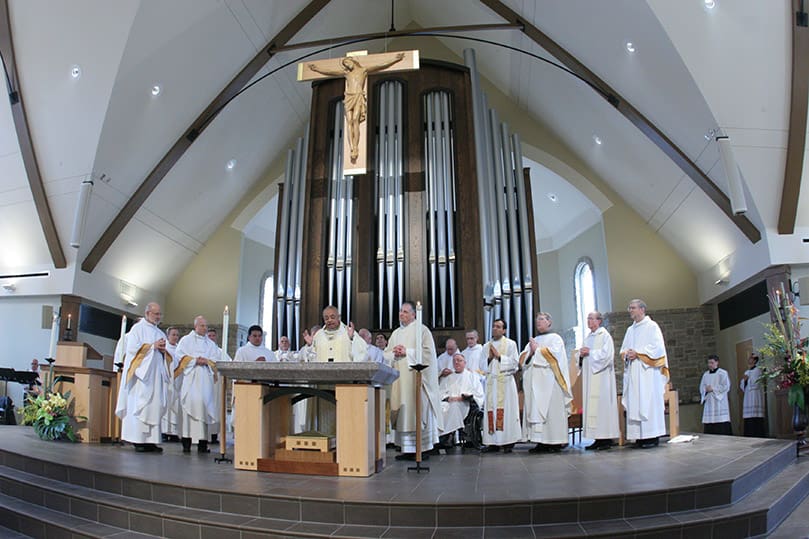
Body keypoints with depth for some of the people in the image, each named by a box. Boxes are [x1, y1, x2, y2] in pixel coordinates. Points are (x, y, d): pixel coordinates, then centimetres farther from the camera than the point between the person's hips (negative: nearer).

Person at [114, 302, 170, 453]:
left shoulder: (160, 333, 21)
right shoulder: (138, 328, 2)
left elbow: (167, 355, 22)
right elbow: (132, 348, -10)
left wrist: (164, 350, 0)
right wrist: (152, 346, -10)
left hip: (157, 373, 6)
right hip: (141, 372, -6)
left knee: (155, 405, 0)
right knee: (140, 404, -9)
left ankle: (151, 440, 1)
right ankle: (138, 440, -8)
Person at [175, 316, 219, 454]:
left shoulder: (211, 343, 21)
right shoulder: (186, 340, 14)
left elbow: (218, 358, 13)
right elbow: (180, 355, 1)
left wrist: (207, 361, -5)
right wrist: (195, 360, -9)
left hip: (206, 378, 3)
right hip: (191, 377, -2)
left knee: (204, 404, -6)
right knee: (190, 404, -14)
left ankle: (203, 442, -5)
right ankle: (186, 441, -14)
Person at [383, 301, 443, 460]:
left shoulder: (421, 330, 1)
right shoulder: (396, 333, 19)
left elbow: (428, 352, -9)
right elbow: (386, 354, 15)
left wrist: (407, 352, -14)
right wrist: (395, 353, -7)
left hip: (416, 377, -6)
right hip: (400, 379, 6)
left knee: (418, 411, -7)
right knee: (402, 412, 3)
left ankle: (422, 449, -1)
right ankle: (407, 449, 8)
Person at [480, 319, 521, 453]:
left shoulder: (510, 344, 6)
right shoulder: (486, 346, 17)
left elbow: (515, 362, -3)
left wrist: (499, 356, -9)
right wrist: (489, 358, -4)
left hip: (505, 381, -4)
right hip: (491, 382, 4)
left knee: (506, 410, -6)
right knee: (490, 410, -1)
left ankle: (508, 441, -2)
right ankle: (493, 442, 3)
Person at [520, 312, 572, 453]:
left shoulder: (555, 338, 8)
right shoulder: (532, 341, 24)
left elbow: (555, 353, -11)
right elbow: (522, 359, 16)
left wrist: (537, 350, -3)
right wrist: (531, 351, -3)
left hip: (549, 379, -5)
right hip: (534, 382, 5)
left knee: (551, 409, -9)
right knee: (535, 408, -2)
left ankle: (556, 442, -7)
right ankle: (541, 442, -1)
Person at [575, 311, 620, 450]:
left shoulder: (605, 336, -3)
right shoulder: (587, 338, 19)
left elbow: (606, 354, -14)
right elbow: (580, 356, 20)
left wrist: (590, 352, -12)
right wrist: (581, 354, -1)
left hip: (601, 376, -7)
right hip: (589, 376, 7)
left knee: (602, 404, -8)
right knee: (590, 405, 3)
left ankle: (607, 438, -5)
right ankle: (598, 438, 6)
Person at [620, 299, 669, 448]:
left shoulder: (652, 326, 0)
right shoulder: (630, 330, 20)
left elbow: (657, 347, -10)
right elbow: (623, 349, 20)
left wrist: (637, 353, -13)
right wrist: (627, 354, -3)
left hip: (647, 371, -6)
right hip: (633, 372, 7)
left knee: (648, 401, -8)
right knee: (634, 402, 1)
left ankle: (653, 436, -6)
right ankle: (640, 436, 3)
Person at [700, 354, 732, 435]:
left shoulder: (723, 373, 1)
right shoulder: (705, 374, 16)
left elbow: (726, 387, -8)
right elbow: (702, 388, 14)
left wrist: (713, 389, -12)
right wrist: (706, 389, -8)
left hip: (719, 402, -5)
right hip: (709, 403, 5)